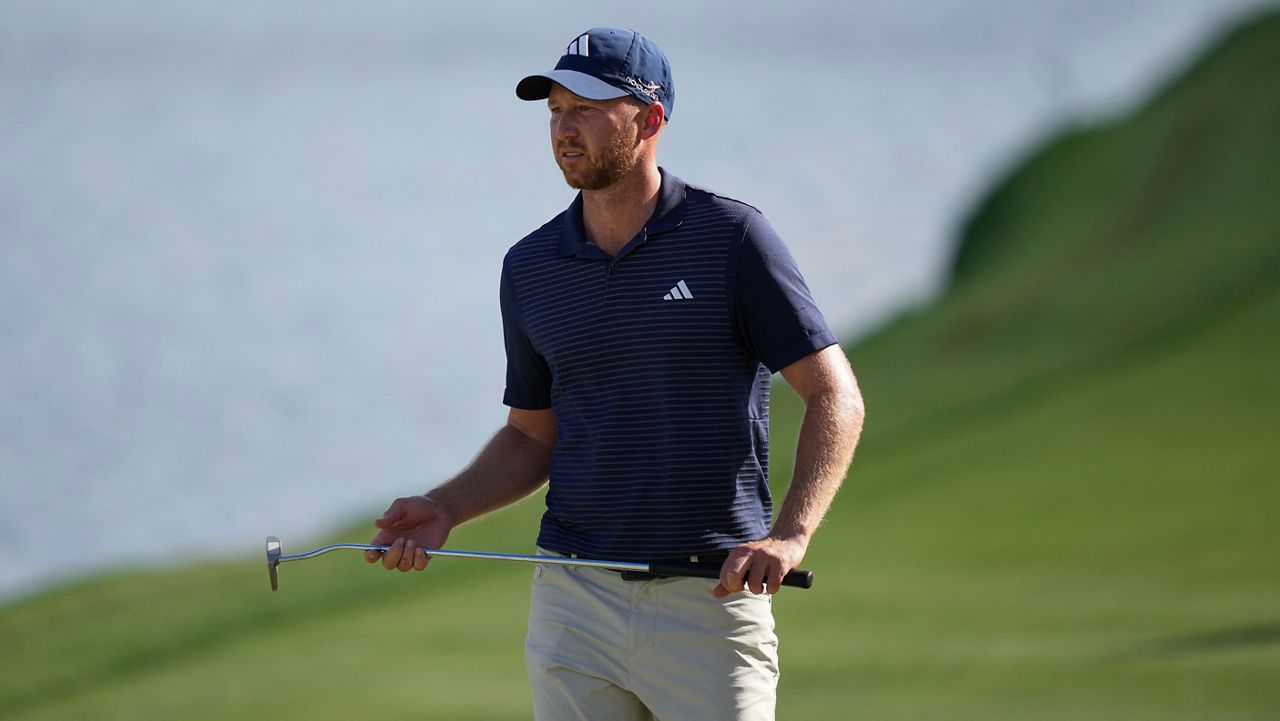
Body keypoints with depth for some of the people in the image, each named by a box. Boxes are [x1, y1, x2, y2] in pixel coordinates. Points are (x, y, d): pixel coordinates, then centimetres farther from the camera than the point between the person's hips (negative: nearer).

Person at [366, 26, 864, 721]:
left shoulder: (730, 236, -5)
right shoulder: (531, 266, 9)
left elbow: (834, 396, -6)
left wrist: (789, 536, -19)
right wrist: (444, 508, 1)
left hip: (713, 599, -4)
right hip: (574, 601, 4)